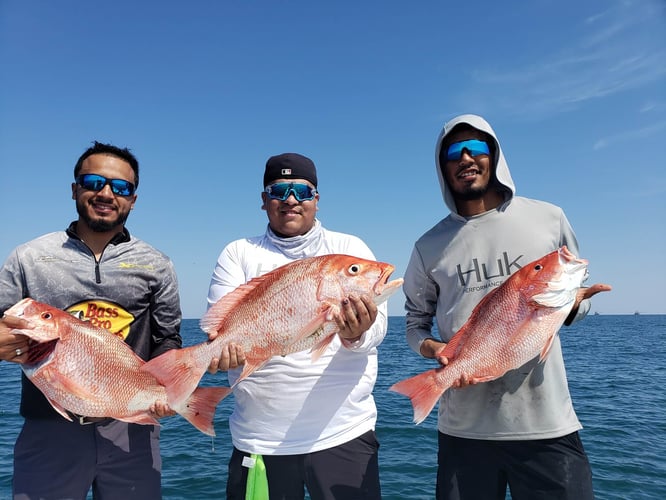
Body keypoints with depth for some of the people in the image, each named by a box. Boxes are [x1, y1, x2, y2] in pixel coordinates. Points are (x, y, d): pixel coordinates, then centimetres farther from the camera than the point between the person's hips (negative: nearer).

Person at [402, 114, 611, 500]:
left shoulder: (548, 218, 3)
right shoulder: (430, 246, 4)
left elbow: (579, 294, 14)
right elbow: (416, 323, 11)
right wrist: (434, 349, -11)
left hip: (547, 422, 0)